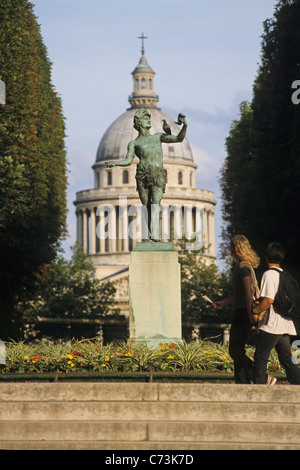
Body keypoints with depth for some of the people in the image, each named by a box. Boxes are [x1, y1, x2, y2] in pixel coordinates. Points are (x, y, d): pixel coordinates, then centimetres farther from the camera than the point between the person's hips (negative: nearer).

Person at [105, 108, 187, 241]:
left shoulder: (158, 136, 24)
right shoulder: (134, 143, 18)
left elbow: (178, 138, 16)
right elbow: (128, 161, 6)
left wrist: (185, 125, -2)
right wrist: (114, 163, -12)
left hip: (158, 175, 0)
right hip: (143, 175, 0)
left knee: (155, 204, -16)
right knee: (146, 206, -4)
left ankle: (154, 236, -26)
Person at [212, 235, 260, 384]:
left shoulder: (243, 267, -13)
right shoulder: (241, 266, 18)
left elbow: (249, 291, -23)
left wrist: (249, 313, -30)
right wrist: (224, 302, 31)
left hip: (243, 313, -10)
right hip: (240, 312, 10)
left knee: (235, 351, -11)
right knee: (237, 351, 10)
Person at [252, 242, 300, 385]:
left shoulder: (269, 274, -10)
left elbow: (269, 300, -20)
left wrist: (255, 310, -6)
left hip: (271, 325, -8)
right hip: (286, 325, 8)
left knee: (260, 358, 0)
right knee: (287, 360, 9)